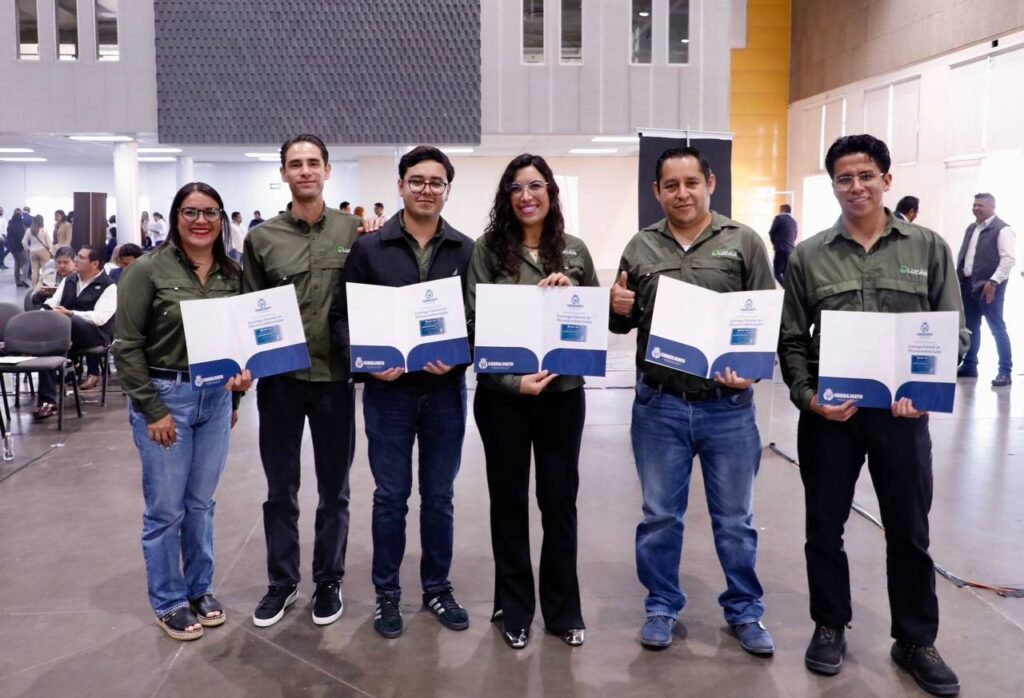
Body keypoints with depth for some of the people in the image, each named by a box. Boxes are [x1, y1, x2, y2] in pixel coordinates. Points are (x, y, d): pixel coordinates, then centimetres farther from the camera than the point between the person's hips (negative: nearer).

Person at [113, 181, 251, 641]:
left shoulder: (231, 274, 5)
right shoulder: (148, 270, -9)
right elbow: (126, 345, -10)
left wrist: (239, 383, 2)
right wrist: (152, 409, -13)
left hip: (215, 398, 4)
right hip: (164, 396, -4)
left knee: (201, 503, 15)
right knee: (166, 509, 5)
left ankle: (199, 589, 31)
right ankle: (168, 602, 21)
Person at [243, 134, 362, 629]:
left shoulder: (353, 231, 0)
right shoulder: (262, 237, 2)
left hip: (334, 376, -1)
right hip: (279, 378, 1)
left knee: (334, 489, 11)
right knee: (280, 490, 12)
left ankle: (328, 581, 27)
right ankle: (281, 582, 28)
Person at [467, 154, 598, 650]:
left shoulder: (575, 251, 5)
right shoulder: (488, 249, -4)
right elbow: (476, 323, -8)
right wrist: (513, 381, -18)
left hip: (563, 392, 2)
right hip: (502, 395, -2)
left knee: (560, 500, 10)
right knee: (508, 500, 10)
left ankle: (563, 608, 27)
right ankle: (514, 608, 26)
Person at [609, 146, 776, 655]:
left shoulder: (744, 242, 0)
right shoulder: (641, 248, 6)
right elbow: (623, 323, 14)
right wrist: (618, 311, -9)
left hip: (728, 405, -1)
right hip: (658, 405, 1)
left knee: (735, 518, 12)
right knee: (660, 515, 12)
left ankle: (745, 611, 30)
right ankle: (662, 607, 30)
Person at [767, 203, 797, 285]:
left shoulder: (779, 218, -4)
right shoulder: (794, 221, 16)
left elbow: (771, 232, -2)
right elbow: (794, 236, 21)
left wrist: (774, 243, 13)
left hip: (781, 249, -7)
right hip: (791, 250, 7)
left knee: (776, 273, -7)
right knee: (786, 273, 13)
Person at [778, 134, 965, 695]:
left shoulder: (929, 248, 2)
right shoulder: (808, 256, 1)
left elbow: (953, 333, 3)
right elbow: (791, 340, 3)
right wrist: (807, 397, -11)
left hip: (904, 413, 0)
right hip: (828, 414, 0)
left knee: (909, 532, 11)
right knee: (825, 528, 11)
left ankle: (916, 641, 28)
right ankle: (830, 627, 31)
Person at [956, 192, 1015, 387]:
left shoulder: (1002, 229, -8)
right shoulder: (971, 229, 16)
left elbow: (1008, 259, -15)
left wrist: (993, 281, -22)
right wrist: (957, 278, 13)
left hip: (988, 286, -7)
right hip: (967, 284, 7)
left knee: (997, 329, -4)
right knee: (970, 327, 13)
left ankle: (1005, 372, 1)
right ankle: (969, 366, 23)